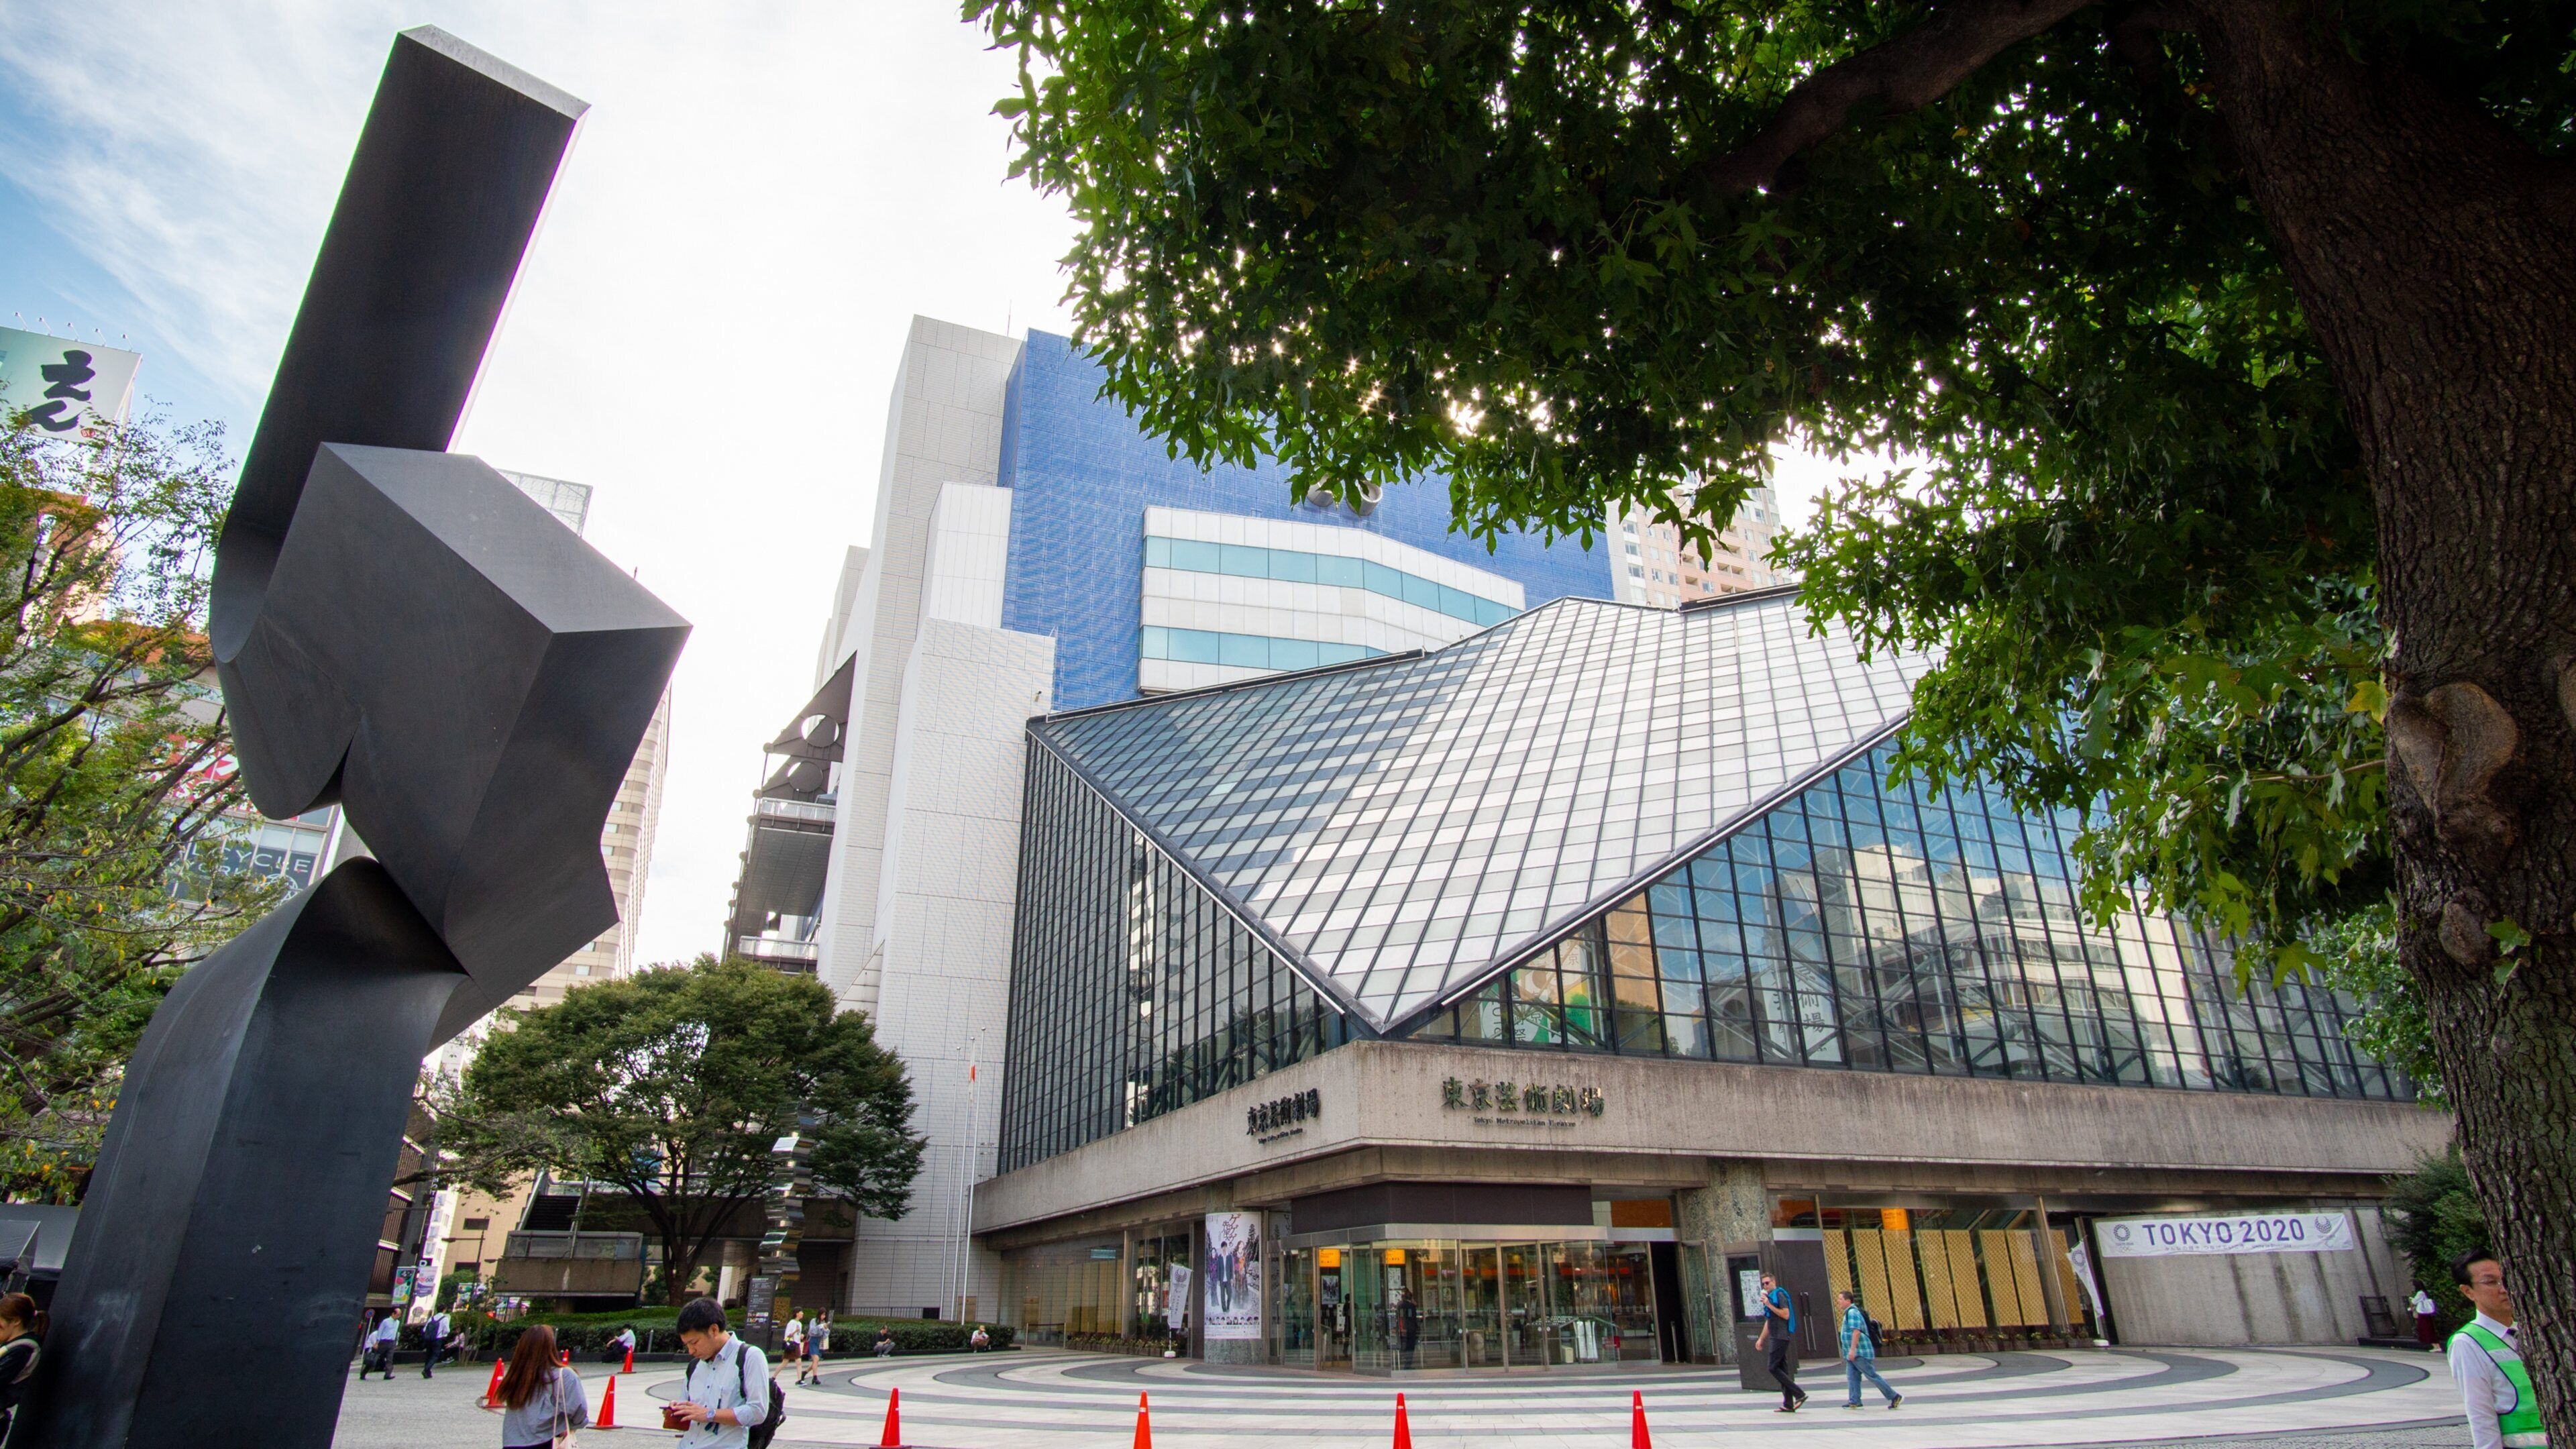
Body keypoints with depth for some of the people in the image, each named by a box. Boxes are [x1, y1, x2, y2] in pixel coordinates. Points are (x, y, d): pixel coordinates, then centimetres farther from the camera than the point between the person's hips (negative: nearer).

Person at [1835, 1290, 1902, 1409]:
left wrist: (1852, 1350, -28)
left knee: (1872, 1376, -4)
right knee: (1852, 1377, 6)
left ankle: (1895, 1397, 4)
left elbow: (1856, 1332, -26)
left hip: (1859, 1353, -10)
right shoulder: (1850, 1312, 16)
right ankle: (1854, 1402, 5)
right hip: (1853, 1354, 10)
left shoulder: (1852, 1312, -17)